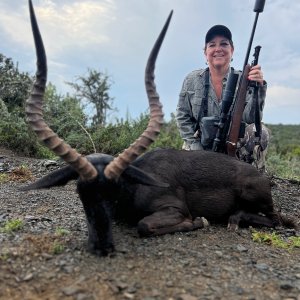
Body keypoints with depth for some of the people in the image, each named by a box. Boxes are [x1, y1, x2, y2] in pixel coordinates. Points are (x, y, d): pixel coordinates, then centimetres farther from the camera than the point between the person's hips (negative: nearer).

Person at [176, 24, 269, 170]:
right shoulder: (192, 80, -5)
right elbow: (182, 116, -2)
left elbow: (251, 118, -18)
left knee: (260, 132, -25)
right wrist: (196, 147, -10)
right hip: (200, 145, 1)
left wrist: (259, 87, -34)